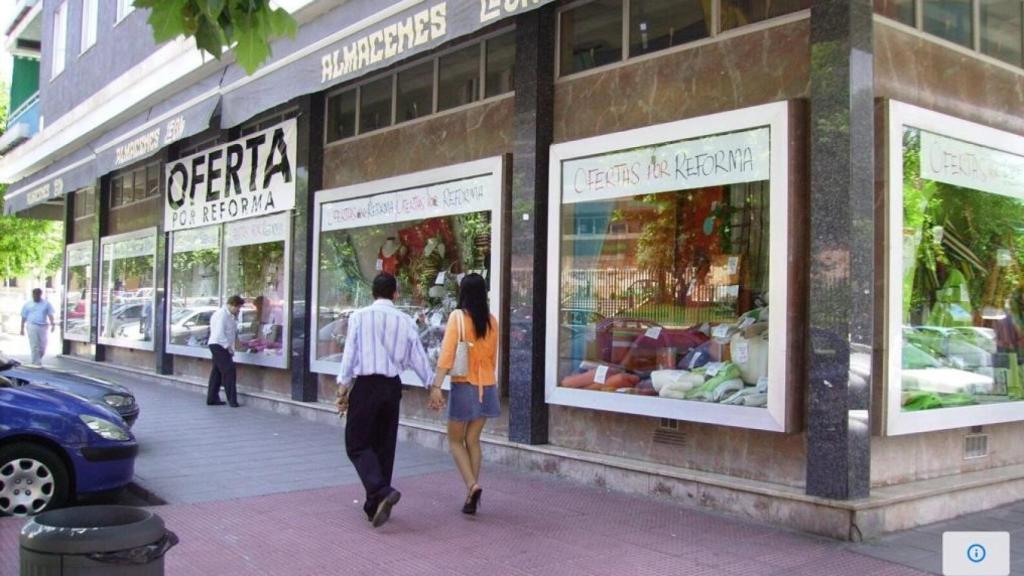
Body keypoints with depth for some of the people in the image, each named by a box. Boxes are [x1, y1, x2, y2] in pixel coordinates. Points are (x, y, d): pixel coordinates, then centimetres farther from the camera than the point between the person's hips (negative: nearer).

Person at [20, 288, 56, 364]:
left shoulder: (46, 304, 8)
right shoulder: (27, 304, 9)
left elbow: (50, 315, 1)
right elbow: (23, 317, 10)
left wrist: (52, 324, -14)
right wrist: (22, 328, 6)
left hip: (42, 327, 1)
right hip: (32, 326, -1)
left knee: (42, 347, 1)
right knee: (34, 346, -6)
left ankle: (37, 360, 24)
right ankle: (36, 363, -3)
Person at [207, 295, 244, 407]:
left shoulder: (230, 316, 15)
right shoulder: (222, 314, -16)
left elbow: (233, 331, 20)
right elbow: (219, 333, -21)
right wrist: (228, 346, -20)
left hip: (222, 347, 10)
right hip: (218, 345, -10)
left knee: (217, 372, 13)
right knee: (229, 371, -12)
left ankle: (212, 398, 19)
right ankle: (232, 399, -11)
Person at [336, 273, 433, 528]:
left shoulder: (360, 316, -3)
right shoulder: (405, 321, 4)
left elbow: (350, 354, -5)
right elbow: (418, 358, 6)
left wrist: (343, 388, 0)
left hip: (366, 385, -4)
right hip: (392, 385, 4)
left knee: (357, 444, 3)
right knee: (384, 445, 13)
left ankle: (381, 491, -19)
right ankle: (375, 506, 18)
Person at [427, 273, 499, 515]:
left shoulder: (458, 316, -10)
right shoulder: (492, 320, 3)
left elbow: (447, 354, -15)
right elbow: (494, 357, 11)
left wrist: (436, 386, -15)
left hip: (464, 386, -4)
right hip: (487, 386, 4)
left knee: (455, 440, 9)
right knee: (473, 440, 13)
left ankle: (472, 485, -10)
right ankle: (472, 493, 13)